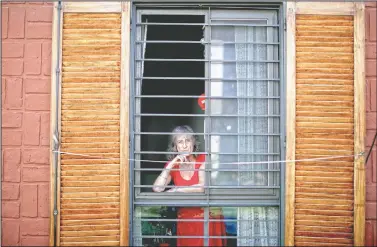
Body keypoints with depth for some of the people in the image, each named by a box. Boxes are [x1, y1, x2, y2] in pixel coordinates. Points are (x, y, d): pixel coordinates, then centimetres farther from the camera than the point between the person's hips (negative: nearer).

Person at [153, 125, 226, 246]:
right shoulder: (172, 165, 3)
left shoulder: (203, 159, -4)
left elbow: (203, 187, -16)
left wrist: (175, 190, -9)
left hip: (208, 219, -2)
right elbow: (157, 188, -12)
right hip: (185, 221, 2)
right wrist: (172, 164, -15)